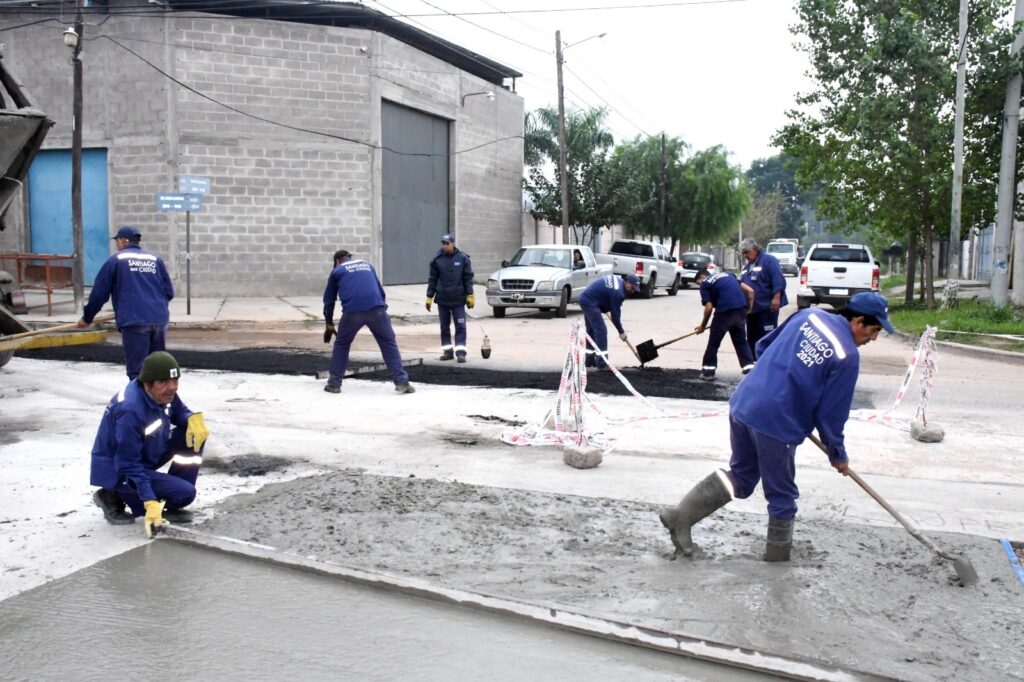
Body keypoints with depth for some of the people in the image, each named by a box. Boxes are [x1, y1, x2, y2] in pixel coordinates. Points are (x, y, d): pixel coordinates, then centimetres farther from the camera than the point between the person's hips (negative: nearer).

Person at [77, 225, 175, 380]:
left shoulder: (116, 260, 6)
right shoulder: (155, 260, 16)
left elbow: (99, 293, 7)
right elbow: (169, 292, 15)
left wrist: (87, 318, 19)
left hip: (134, 321, -5)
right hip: (159, 320, 5)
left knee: (137, 370, -3)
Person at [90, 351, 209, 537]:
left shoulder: (163, 393, -10)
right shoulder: (130, 410, -33)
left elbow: (179, 413, 9)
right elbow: (129, 465, -31)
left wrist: (194, 419, -17)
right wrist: (150, 503, -35)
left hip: (147, 455, 9)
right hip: (118, 470, -9)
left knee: (195, 435, -7)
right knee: (185, 493, -22)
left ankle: (171, 506, 2)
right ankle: (117, 497, -1)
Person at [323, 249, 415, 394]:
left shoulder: (337, 271, 23)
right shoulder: (367, 265, 30)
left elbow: (329, 300, 25)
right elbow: (381, 291, 33)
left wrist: (329, 324, 33)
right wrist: (382, 310, 40)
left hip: (352, 311, -1)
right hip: (376, 309, 1)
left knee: (341, 345, 19)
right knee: (389, 344, 10)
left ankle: (334, 383, 20)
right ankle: (402, 382, 3)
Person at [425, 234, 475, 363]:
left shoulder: (463, 258, -3)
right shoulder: (437, 259, 0)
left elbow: (468, 278, 0)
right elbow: (433, 279, 4)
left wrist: (470, 295, -4)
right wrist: (429, 297, 2)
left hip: (458, 299, -2)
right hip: (442, 299, 2)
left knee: (460, 326, -4)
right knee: (444, 326, 8)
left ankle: (460, 351, -2)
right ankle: (447, 351, 17)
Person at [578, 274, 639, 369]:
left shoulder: (618, 280, 7)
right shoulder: (618, 293, -21)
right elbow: (615, 314, -16)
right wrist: (621, 332, -5)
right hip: (590, 303, -11)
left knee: (591, 330, 17)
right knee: (601, 331, -12)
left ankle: (590, 360, 26)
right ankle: (602, 363, -14)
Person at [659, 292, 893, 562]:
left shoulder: (809, 315, 8)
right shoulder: (848, 356, -10)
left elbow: (762, 346, 17)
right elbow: (831, 413, -5)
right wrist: (838, 454, 10)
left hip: (742, 404, 7)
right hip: (777, 425, -7)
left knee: (740, 477, 22)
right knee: (782, 497, 12)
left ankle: (680, 515, 16)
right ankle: (778, 553, 27)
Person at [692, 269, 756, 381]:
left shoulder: (705, 284, 10)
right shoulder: (727, 275, 27)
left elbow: (709, 307, 1)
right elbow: (750, 291, 19)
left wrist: (703, 326, 12)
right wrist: (748, 309, 24)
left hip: (725, 311, -5)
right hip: (741, 309, 5)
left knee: (714, 342, 10)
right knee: (741, 341, 17)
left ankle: (708, 371, 16)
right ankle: (750, 369, 13)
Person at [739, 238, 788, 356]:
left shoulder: (768, 260, -6)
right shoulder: (746, 266, 20)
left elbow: (778, 280, -15)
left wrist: (776, 297, -23)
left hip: (767, 307, -9)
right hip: (751, 309, 9)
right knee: (752, 339, 12)